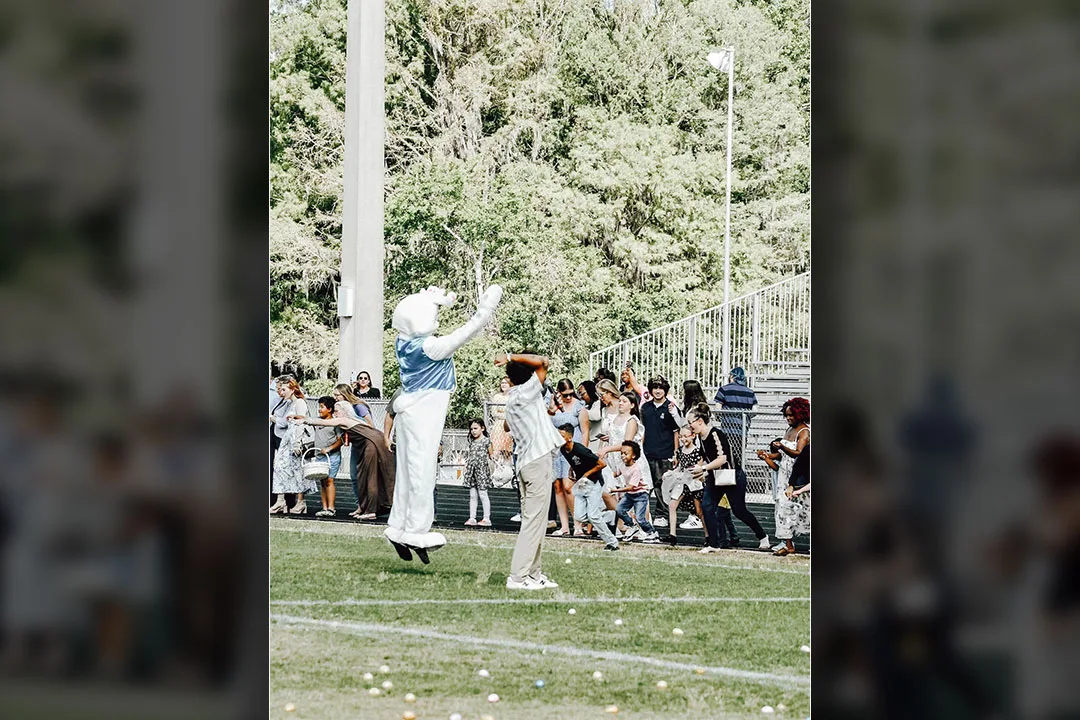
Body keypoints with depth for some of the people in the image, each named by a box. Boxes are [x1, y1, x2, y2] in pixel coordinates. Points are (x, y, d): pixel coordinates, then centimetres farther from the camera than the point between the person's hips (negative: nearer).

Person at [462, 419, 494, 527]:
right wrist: (466, 468, 11)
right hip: (471, 470, 6)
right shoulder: (472, 442, 15)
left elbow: (490, 456, -1)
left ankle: (487, 519, -2)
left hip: (481, 470, -6)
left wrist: (490, 470, -7)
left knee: (483, 494, -5)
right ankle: (472, 518, 9)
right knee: (472, 495, 7)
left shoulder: (486, 441, -2)